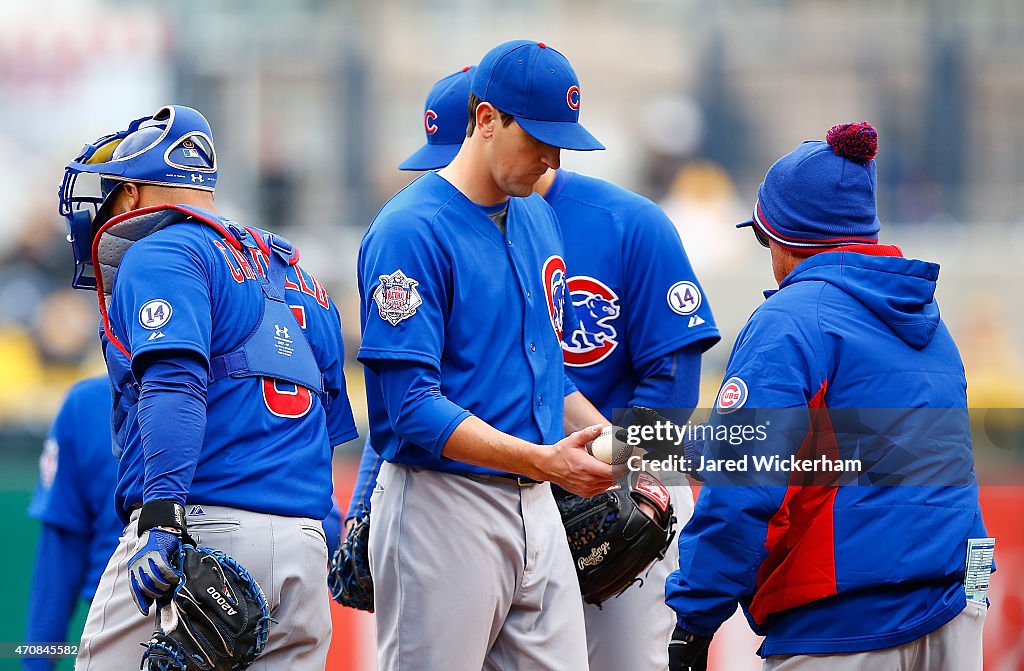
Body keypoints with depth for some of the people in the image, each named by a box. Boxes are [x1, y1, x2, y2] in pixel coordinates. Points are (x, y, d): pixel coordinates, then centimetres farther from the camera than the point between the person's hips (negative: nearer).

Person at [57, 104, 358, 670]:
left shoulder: (159, 255, 0)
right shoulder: (292, 270, 25)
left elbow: (175, 384, -17)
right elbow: (333, 423, 23)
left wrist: (161, 515, -27)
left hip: (197, 530, -7)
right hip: (304, 545, 7)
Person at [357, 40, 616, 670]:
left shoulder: (538, 218, 15)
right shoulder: (412, 231, -12)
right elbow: (410, 406, -18)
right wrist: (542, 460, -26)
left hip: (537, 508, 8)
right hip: (443, 507, -8)